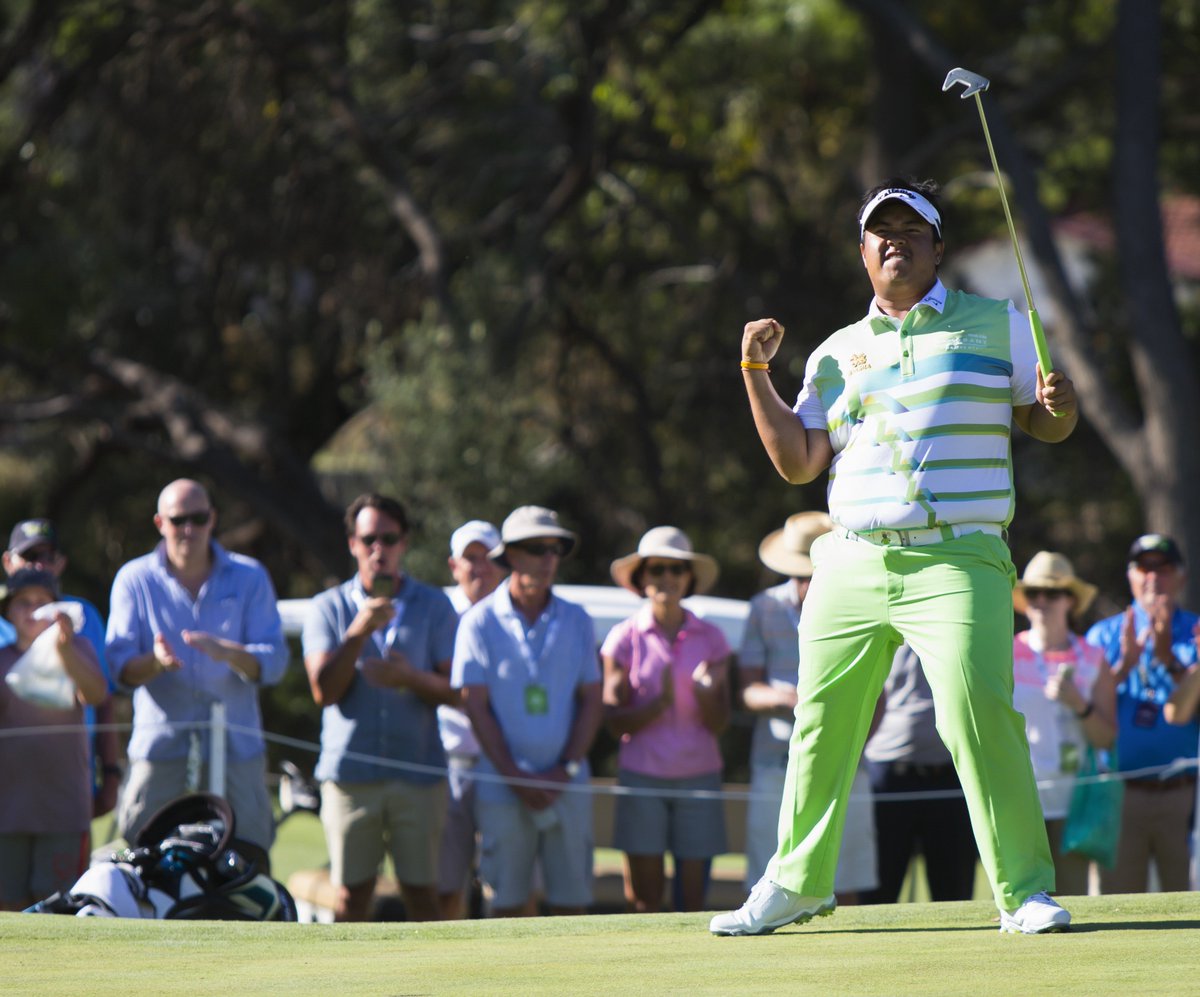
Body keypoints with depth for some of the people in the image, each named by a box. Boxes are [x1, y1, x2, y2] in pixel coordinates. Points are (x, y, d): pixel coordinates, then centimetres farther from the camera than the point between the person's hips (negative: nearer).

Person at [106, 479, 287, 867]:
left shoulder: (249, 578, 8)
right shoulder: (134, 580, 7)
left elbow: (274, 660, -2)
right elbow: (119, 667, -1)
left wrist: (229, 654, -24)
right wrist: (156, 662, -24)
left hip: (237, 746, 0)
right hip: (159, 745, 0)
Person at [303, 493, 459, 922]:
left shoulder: (434, 606, 8)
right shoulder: (328, 608, 6)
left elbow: (455, 689, 1)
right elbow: (324, 690, -6)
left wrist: (410, 677, -18)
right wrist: (358, 632, -18)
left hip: (418, 771, 0)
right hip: (350, 770, 0)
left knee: (421, 892, 1)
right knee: (351, 894, 0)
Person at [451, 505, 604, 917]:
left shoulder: (576, 621, 8)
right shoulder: (480, 622, 0)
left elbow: (591, 702, 7)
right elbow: (476, 708, -3)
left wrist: (566, 770, -5)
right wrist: (515, 778, -10)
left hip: (567, 785, 2)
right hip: (502, 787, -2)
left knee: (571, 898, 0)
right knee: (507, 901, -1)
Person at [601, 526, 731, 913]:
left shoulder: (710, 639, 7)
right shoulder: (624, 638, 1)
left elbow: (720, 723, 5)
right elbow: (615, 721, -3)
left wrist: (705, 696, -16)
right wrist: (658, 705, -20)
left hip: (699, 779, 2)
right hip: (642, 779, -2)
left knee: (694, 899, -2)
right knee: (645, 900, -4)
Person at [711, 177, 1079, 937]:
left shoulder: (997, 325, 9)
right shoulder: (837, 354, 16)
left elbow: (1047, 424, 10)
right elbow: (798, 462, 13)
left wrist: (1061, 404, -13)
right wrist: (757, 373, 6)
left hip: (957, 562, -4)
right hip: (851, 564, 4)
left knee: (978, 709, -20)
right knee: (822, 721, 5)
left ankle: (1024, 889, -12)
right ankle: (799, 882, 22)